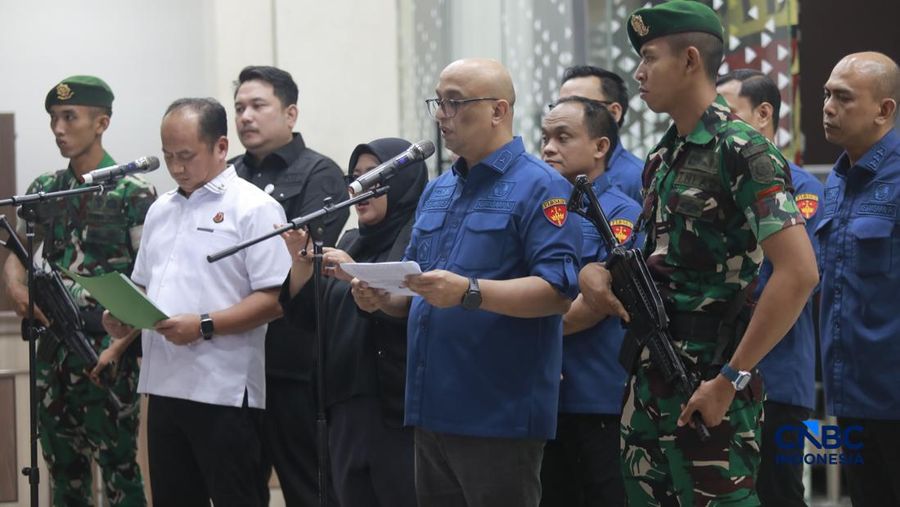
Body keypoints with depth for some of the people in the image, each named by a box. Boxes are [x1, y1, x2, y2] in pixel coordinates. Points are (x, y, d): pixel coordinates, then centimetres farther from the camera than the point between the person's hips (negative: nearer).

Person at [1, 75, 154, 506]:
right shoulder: (44, 190, 9)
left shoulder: (134, 194, -7)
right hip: (54, 346, 6)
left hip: (108, 348, -6)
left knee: (118, 464, -2)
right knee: (62, 464, 11)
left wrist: (118, 344, -17)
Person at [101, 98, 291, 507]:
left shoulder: (253, 208, -7)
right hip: (164, 385, 7)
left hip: (223, 392, -7)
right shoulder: (161, 210, 17)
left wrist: (204, 326, -22)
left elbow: (274, 299, -14)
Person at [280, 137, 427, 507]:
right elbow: (309, 318, 16)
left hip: (403, 410, -7)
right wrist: (301, 264, 1)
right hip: (348, 410, 7)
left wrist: (358, 277, -22)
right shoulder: (351, 244, 17)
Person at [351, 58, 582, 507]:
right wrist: (383, 298, 2)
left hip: (499, 415, -8)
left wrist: (468, 292, -27)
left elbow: (558, 292, -18)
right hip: (434, 410, 8)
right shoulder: (437, 191, 18)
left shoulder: (538, 187, -7)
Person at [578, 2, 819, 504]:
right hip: (649, 385, 8)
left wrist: (731, 379, -21)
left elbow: (799, 273, -21)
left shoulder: (741, 152, -14)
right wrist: (602, 272, 2)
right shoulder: (662, 159, 13)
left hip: (708, 391, -8)